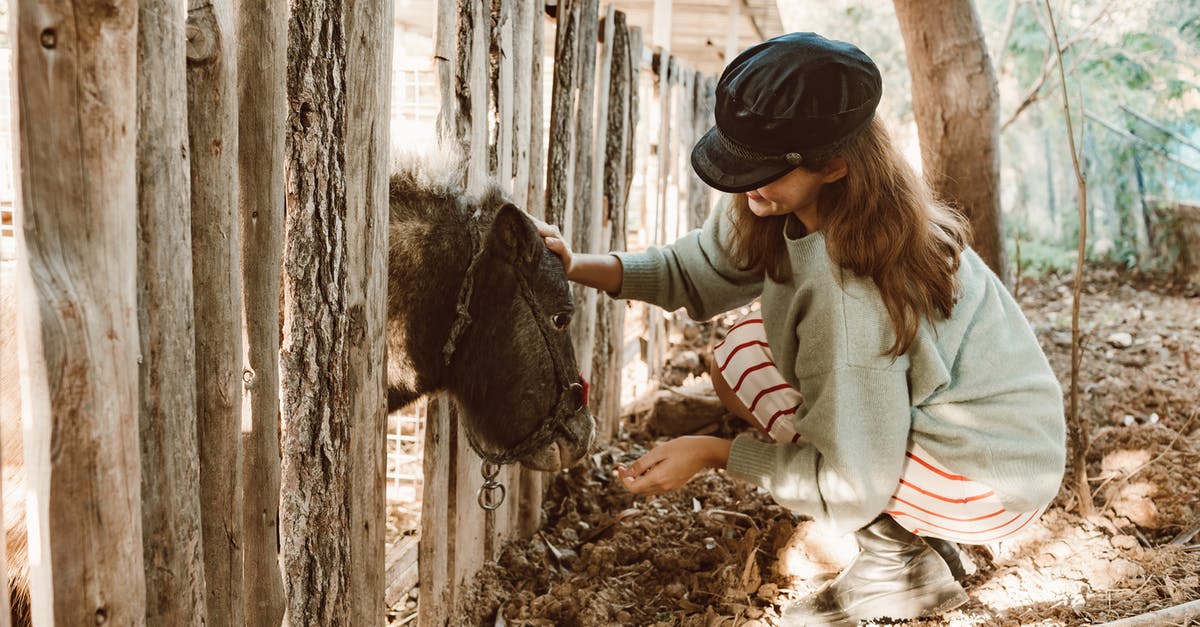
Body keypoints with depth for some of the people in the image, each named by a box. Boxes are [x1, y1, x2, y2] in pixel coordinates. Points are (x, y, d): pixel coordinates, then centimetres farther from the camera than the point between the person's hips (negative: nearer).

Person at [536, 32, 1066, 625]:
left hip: (990, 484, -8)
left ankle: (898, 556, 0)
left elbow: (849, 488, -25)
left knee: (740, 359, -12)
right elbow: (700, 270, 2)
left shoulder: (849, 291, -33)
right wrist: (580, 266, -11)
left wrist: (712, 453, -18)